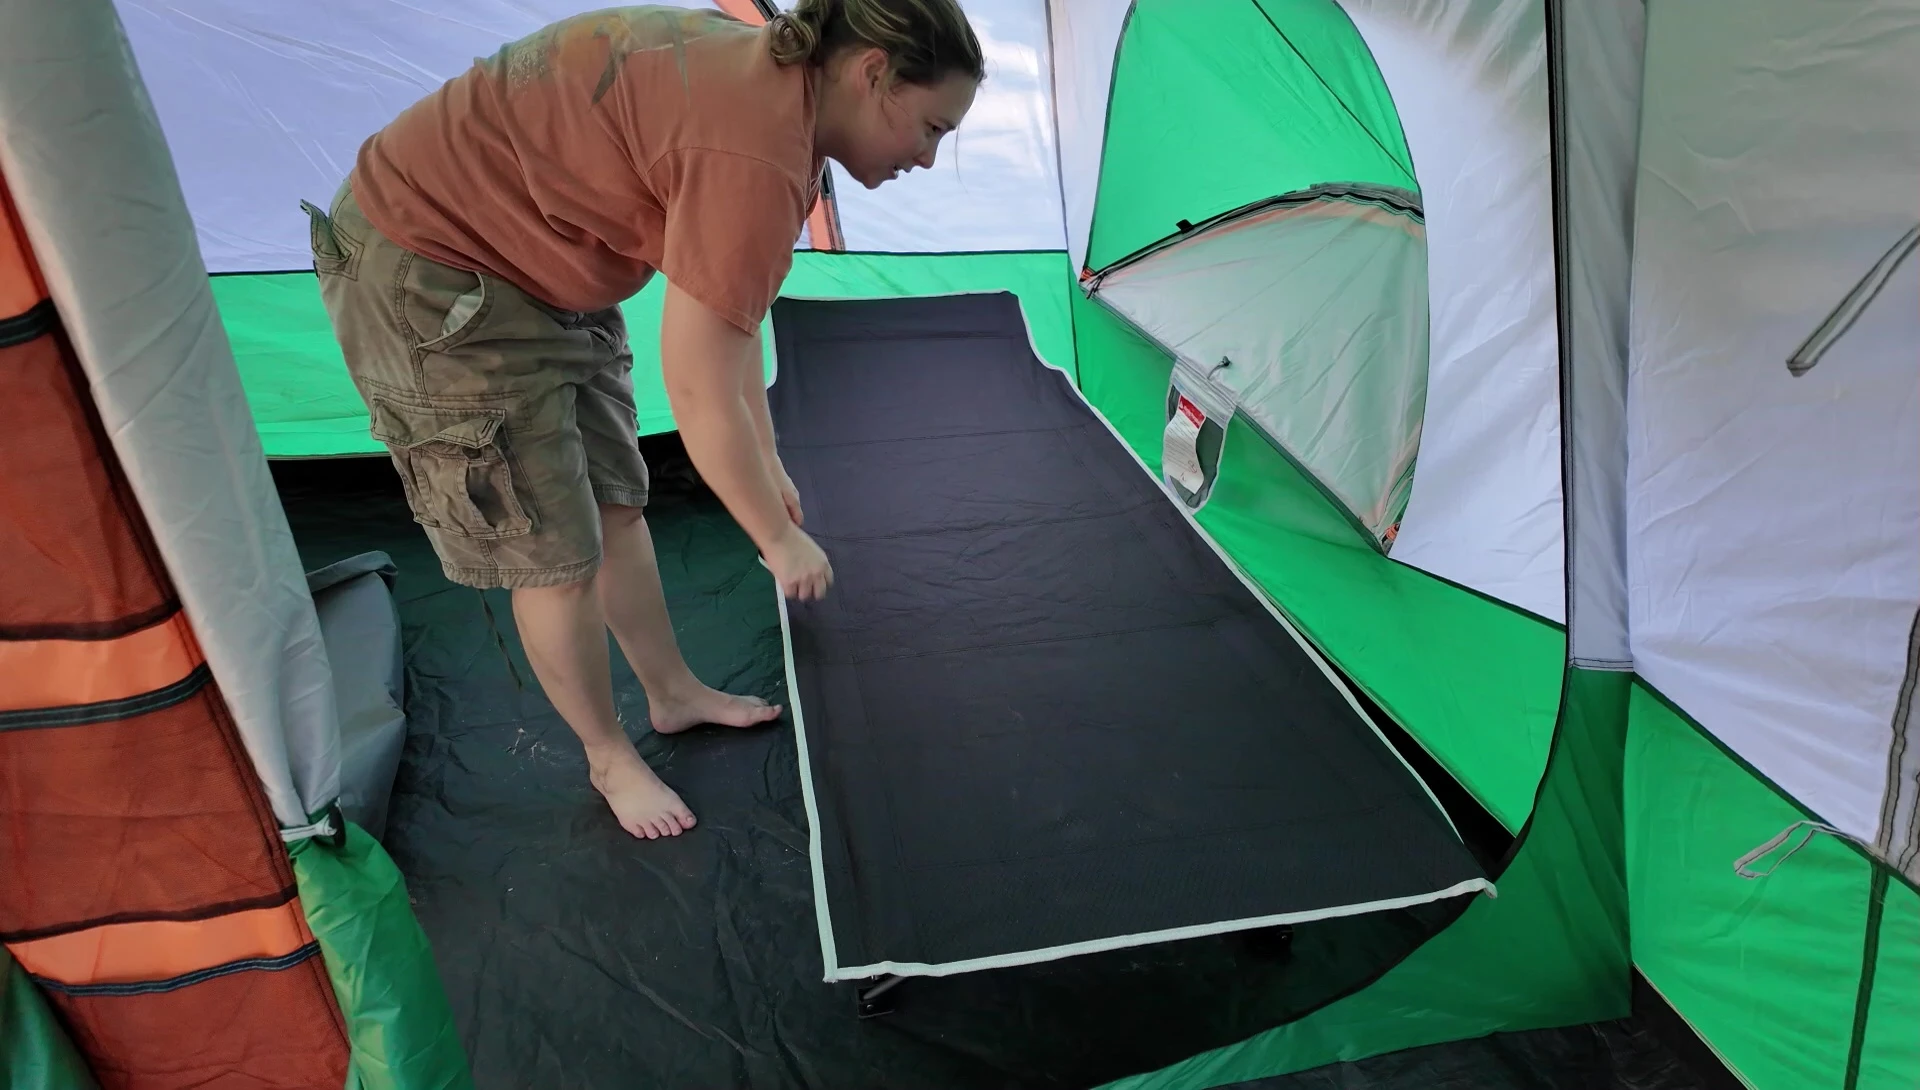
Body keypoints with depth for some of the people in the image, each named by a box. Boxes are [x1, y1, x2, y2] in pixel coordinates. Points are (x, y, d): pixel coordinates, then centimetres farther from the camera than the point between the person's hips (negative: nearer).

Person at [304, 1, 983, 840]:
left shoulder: (766, 81, 1)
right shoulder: (755, 152, -31)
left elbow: (730, 313, 10)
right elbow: (698, 395, -27)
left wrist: (765, 461, 15)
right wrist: (780, 538, -12)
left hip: (538, 265, 10)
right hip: (430, 276, -9)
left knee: (616, 505, 17)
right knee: (556, 556, 1)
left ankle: (674, 693, 37)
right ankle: (610, 759, 24)